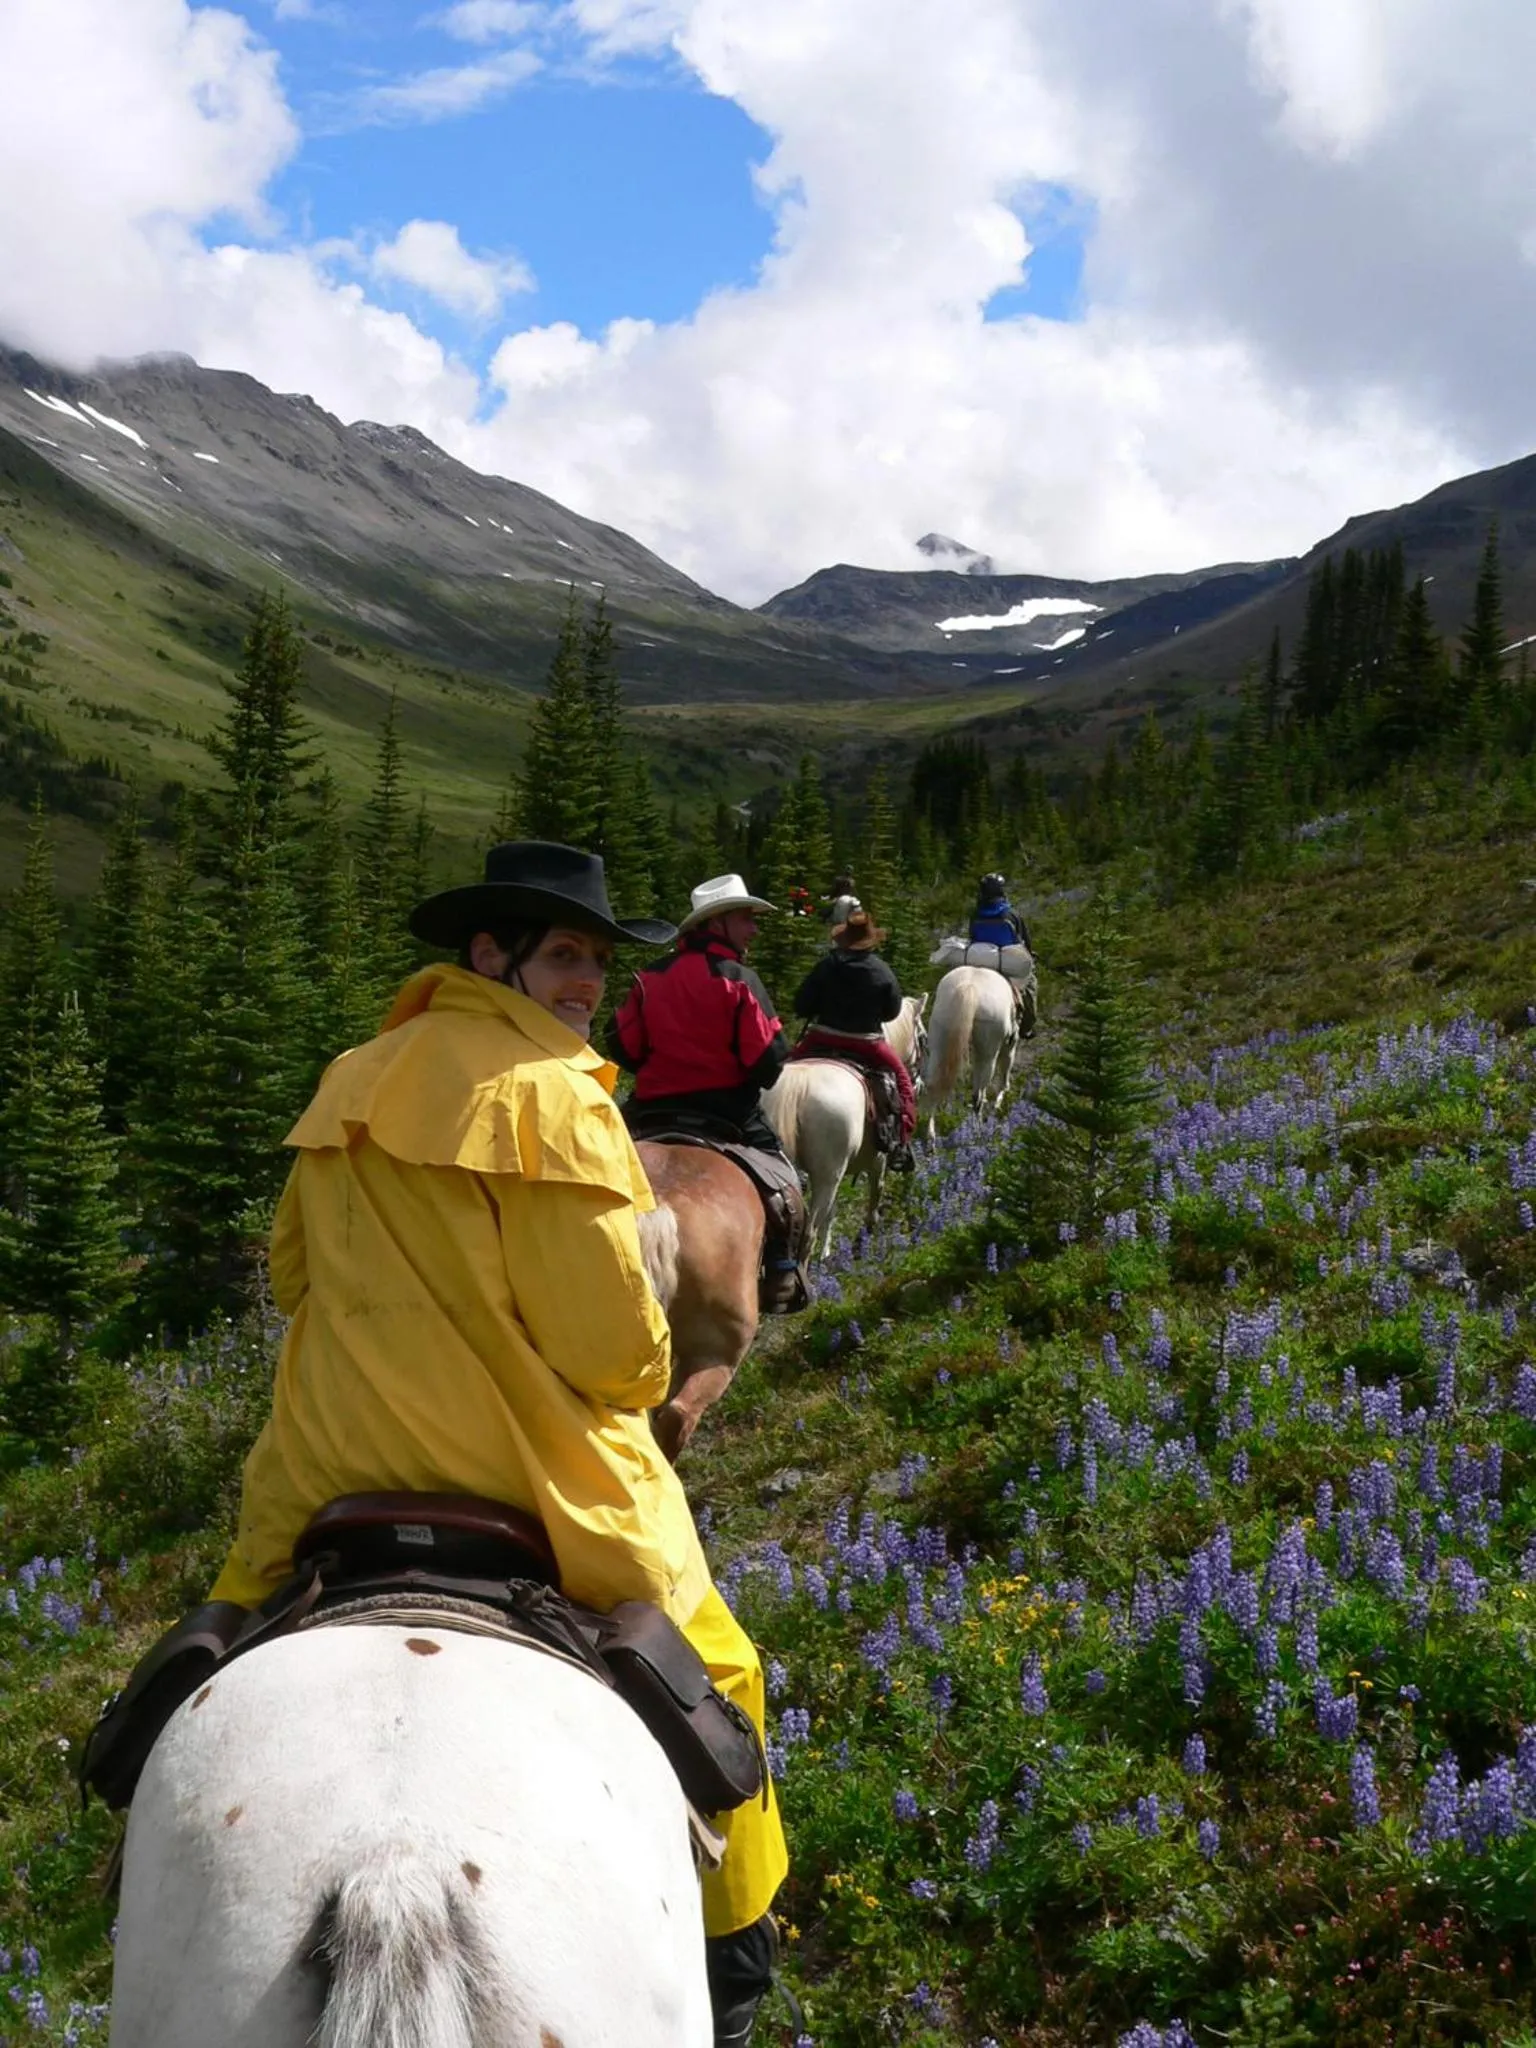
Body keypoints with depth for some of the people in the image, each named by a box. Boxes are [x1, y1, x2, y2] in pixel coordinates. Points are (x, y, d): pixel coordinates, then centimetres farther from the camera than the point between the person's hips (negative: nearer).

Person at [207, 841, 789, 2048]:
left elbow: (294, 1275, 15)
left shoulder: (349, 1086, 5)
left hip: (331, 1481, 6)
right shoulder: (552, 1095, -16)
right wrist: (644, 1384, 5)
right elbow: (610, 1345, -17)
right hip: (528, 1483, -5)